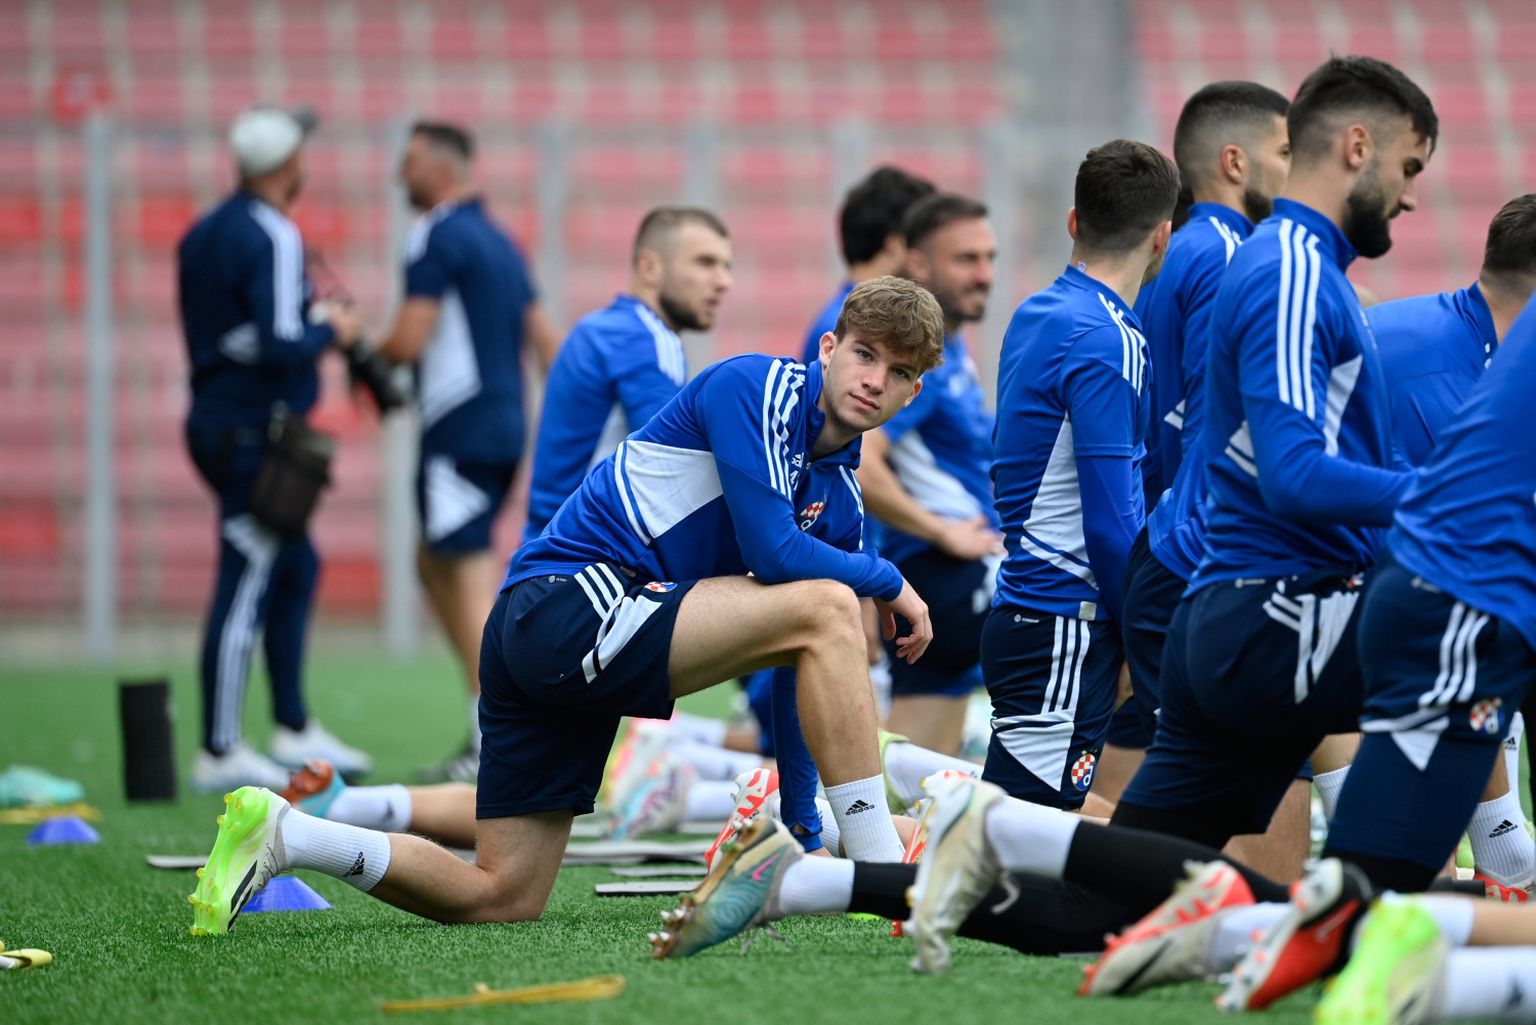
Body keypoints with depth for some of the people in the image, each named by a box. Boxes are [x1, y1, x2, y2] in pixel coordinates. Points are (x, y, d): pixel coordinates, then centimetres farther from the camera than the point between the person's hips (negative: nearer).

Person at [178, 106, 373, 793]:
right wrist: (330, 331, -5)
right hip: (257, 428, -10)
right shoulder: (272, 238, -16)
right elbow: (280, 348, -23)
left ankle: (294, 731, 24)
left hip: (215, 420, 10)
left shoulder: (203, 235, 11)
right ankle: (220, 754, -4)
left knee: (297, 567, 20)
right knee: (245, 589, -6)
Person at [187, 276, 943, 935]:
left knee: (499, 897, 7)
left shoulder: (837, 496, 17)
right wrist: (888, 581, -4)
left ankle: (280, 834, 11)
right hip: (573, 601, -9)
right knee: (824, 607, -21)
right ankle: (883, 878, -20)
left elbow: (801, 678, 19)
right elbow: (774, 553, -20)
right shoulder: (754, 387, -7)